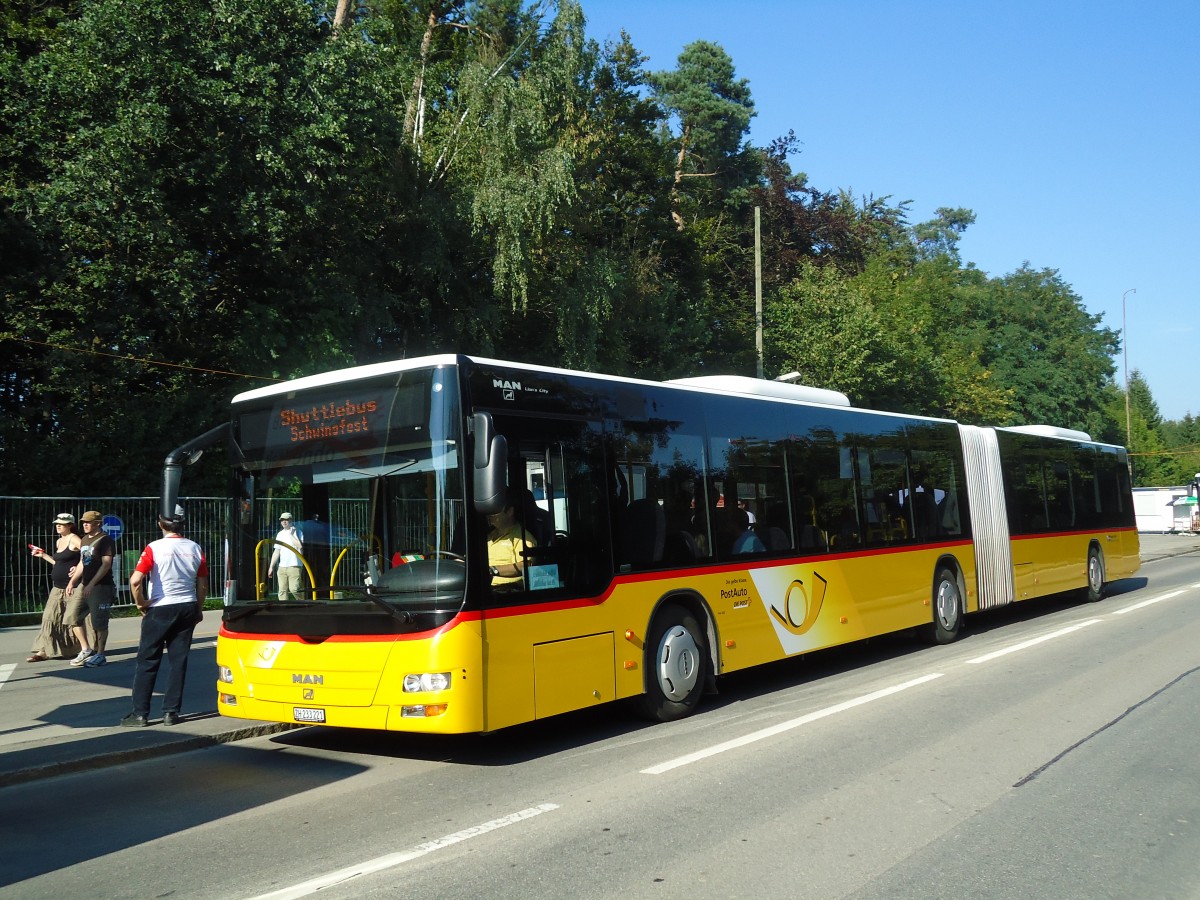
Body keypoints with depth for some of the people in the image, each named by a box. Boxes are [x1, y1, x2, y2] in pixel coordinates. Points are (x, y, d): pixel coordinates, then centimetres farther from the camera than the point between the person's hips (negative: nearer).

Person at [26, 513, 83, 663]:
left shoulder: (74, 539, -11)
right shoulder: (59, 542, 15)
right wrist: (43, 555, 20)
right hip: (58, 588, 9)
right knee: (50, 617, 6)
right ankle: (44, 651, 10)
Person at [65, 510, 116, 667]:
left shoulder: (105, 540, -10)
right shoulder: (85, 540, 16)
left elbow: (106, 564, -17)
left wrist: (91, 584, -21)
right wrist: (72, 582, 14)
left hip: (101, 586, -9)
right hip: (84, 585, 9)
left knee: (98, 622, -4)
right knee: (73, 616, 6)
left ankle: (100, 654, 7)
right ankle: (86, 650, 16)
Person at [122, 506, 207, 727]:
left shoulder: (154, 548, -10)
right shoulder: (195, 548, 1)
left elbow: (135, 580, -19)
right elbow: (202, 585, 6)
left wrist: (141, 603, -4)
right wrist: (198, 609, 18)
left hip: (159, 609, -3)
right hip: (187, 609, 3)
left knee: (147, 662, 5)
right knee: (178, 661, 7)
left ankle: (140, 713, 6)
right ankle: (171, 712, 9)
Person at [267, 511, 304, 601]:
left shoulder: (297, 532, 1)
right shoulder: (280, 534, 18)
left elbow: (300, 546, -17)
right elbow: (277, 551, 18)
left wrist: (291, 534, -10)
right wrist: (271, 566, 13)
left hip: (294, 566, -6)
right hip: (282, 567, 6)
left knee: (294, 589, -14)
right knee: (282, 591, -1)